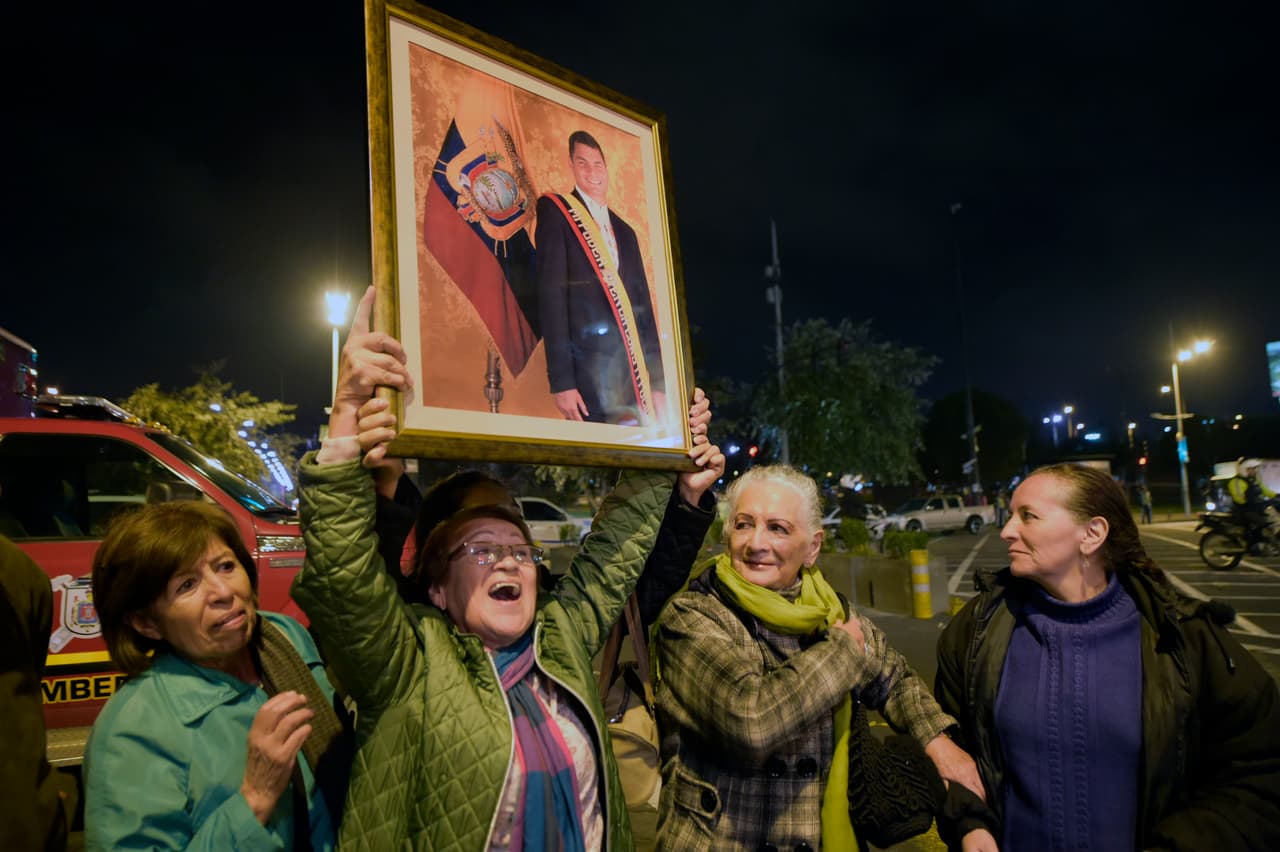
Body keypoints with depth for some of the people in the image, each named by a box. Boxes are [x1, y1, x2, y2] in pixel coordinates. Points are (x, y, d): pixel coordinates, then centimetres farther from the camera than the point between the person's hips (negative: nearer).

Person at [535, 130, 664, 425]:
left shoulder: (625, 231, 20)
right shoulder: (554, 210, 2)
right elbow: (551, 294, -7)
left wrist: (657, 383, 12)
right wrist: (562, 381, -15)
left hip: (634, 373, 6)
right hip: (588, 373, -5)